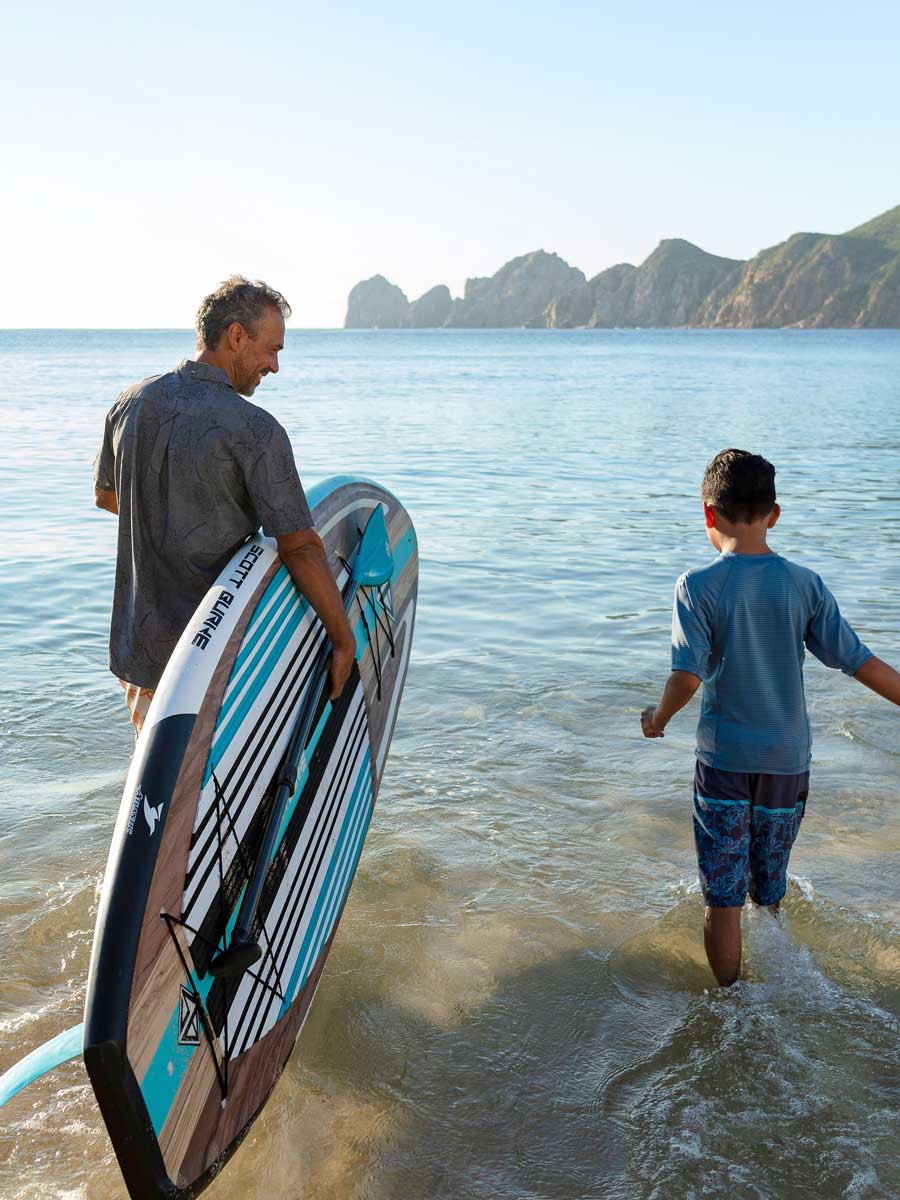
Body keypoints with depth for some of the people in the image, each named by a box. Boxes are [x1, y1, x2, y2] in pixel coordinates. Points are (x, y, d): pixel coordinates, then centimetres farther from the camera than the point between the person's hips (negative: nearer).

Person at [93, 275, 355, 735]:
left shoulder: (132, 402, 2)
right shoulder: (255, 429, -20)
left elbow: (105, 494, 18)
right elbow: (301, 549, -23)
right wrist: (345, 640, -14)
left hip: (136, 645, 7)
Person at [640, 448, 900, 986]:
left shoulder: (698, 586, -14)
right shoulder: (805, 584, -5)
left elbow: (688, 677, -19)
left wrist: (658, 717, 0)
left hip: (724, 759, -3)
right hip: (789, 759, 4)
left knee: (724, 896, 9)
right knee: (771, 891, 21)